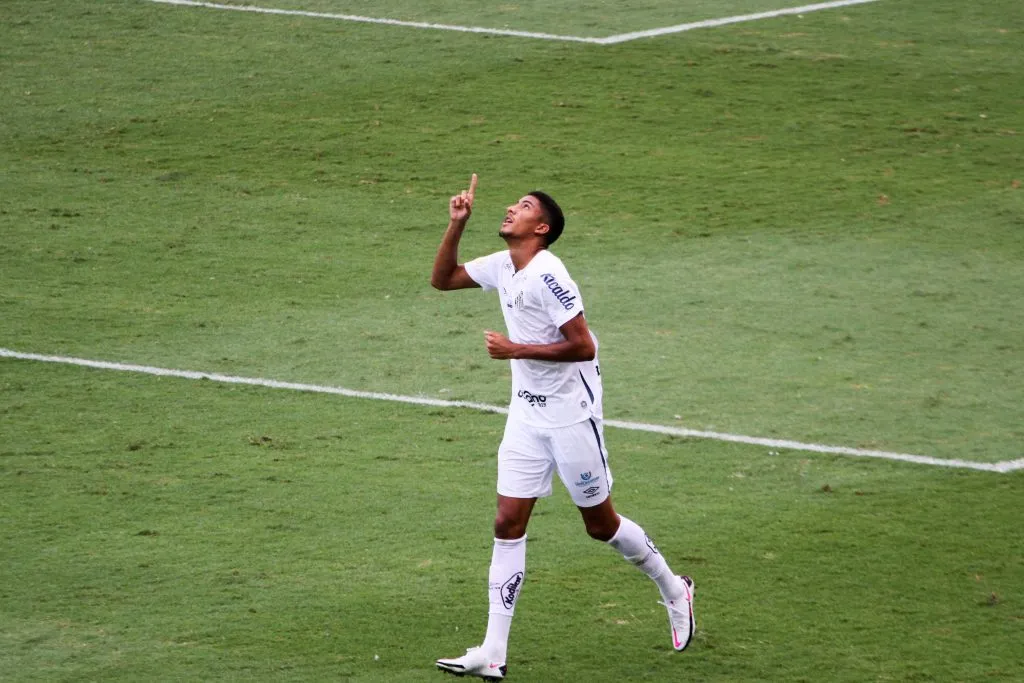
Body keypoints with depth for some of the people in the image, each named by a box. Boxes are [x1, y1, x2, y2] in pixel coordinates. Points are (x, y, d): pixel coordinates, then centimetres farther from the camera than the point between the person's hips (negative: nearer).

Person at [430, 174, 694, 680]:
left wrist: (515, 350, -22)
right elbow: (442, 279, 15)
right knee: (508, 524, -2)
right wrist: (457, 224, 2)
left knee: (600, 524, 5)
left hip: (571, 412, -7)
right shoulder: (502, 267, 4)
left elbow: (583, 346, -23)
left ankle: (673, 590, 31)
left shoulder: (546, 275, -21)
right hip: (526, 414, 7)